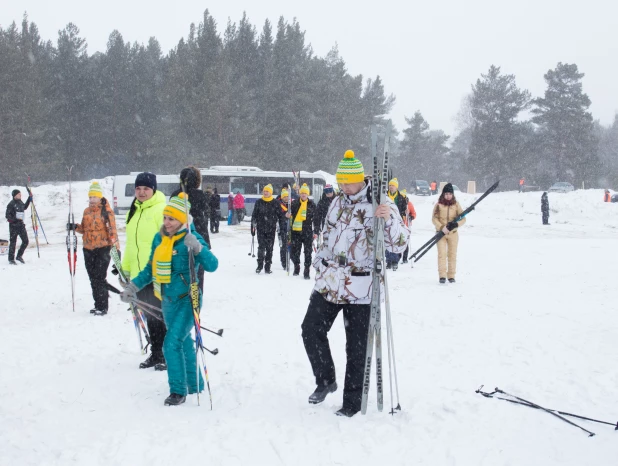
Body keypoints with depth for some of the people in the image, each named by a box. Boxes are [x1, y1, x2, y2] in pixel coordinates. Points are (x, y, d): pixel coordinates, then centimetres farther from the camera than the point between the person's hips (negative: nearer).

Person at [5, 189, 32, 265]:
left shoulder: (20, 202, 9)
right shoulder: (11, 204, -12)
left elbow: (25, 207, 31)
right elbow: (7, 216, -12)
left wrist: (29, 199, 25)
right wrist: (15, 219, -24)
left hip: (21, 225, 6)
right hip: (13, 225, -6)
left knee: (25, 241, 4)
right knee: (13, 242, 1)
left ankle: (19, 256, 22)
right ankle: (11, 259, 12)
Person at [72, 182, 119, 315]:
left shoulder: (106, 211, -7)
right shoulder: (87, 211, 13)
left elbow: (112, 229, -10)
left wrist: (116, 246, -17)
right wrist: (76, 227, 1)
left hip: (102, 249, -7)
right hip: (88, 249, 7)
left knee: (99, 278, -9)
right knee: (93, 278, 11)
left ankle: (103, 306, -2)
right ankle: (97, 304, 21)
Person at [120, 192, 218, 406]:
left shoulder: (191, 239, -14)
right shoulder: (159, 238, 4)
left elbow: (212, 265, -23)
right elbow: (151, 269, 15)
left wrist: (198, 248, -37)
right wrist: (133, 286, 10)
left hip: (187, 300, -7)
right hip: (168, 301, 7)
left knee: (172, 344, -13)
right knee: (183, 343, 19)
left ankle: (178, 391, 0)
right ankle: (195, 384, 35)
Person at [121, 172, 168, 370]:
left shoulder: (161, 209, -11)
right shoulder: (134, 211, 15)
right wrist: (126, 268, 19)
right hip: (139, 273, 8)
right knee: (149, 315, 15)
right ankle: (156, 353, 26)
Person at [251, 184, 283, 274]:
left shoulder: (275, 203, 3)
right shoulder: (259, 202, 5)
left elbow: (280, 214, 7)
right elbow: (254, 215, 9)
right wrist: (253, 226, 7)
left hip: (271, 229, 0)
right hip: (261, 229, 0)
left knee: (269, 248, 3)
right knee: (261, 247, -6)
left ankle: (268, 266, 10)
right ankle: (260, 265, 5)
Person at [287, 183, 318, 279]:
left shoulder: (312, 204, 4)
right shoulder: (294, 203, 6)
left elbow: (315, 219, 6)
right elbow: (290, 214, 14)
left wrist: (316, 232, 2)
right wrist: (288, 215, -11)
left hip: (307, 231, -1)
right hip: (296, 231, 1)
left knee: (308, 252, -1)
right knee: (295, 251, 6)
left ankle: (306, 272, 6)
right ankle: (296, 267, 29)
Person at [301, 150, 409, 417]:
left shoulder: (381, 205, -9)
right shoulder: (338, 203, 10)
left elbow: (398, 245, -15)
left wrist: (389, 219, -31)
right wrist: (319, 264, 21)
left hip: (361, 288, -6)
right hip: (329, 282, 6)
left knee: (357, 347, 1)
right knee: (311, 330, 5)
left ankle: (352, 403, 14)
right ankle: (326, 380, 26)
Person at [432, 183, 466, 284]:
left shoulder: (456, 205, 3)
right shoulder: (438, 205, 0)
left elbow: (463, 218, 2)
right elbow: (434, 218, -4)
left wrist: (456, 224, -18)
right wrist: (442, 227, -17)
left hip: (453, 233, 2)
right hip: (441, 233, -1)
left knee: (452, 254, 5)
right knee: (442, 254, -8)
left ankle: (451, 276, 12)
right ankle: (442, 276, -7)